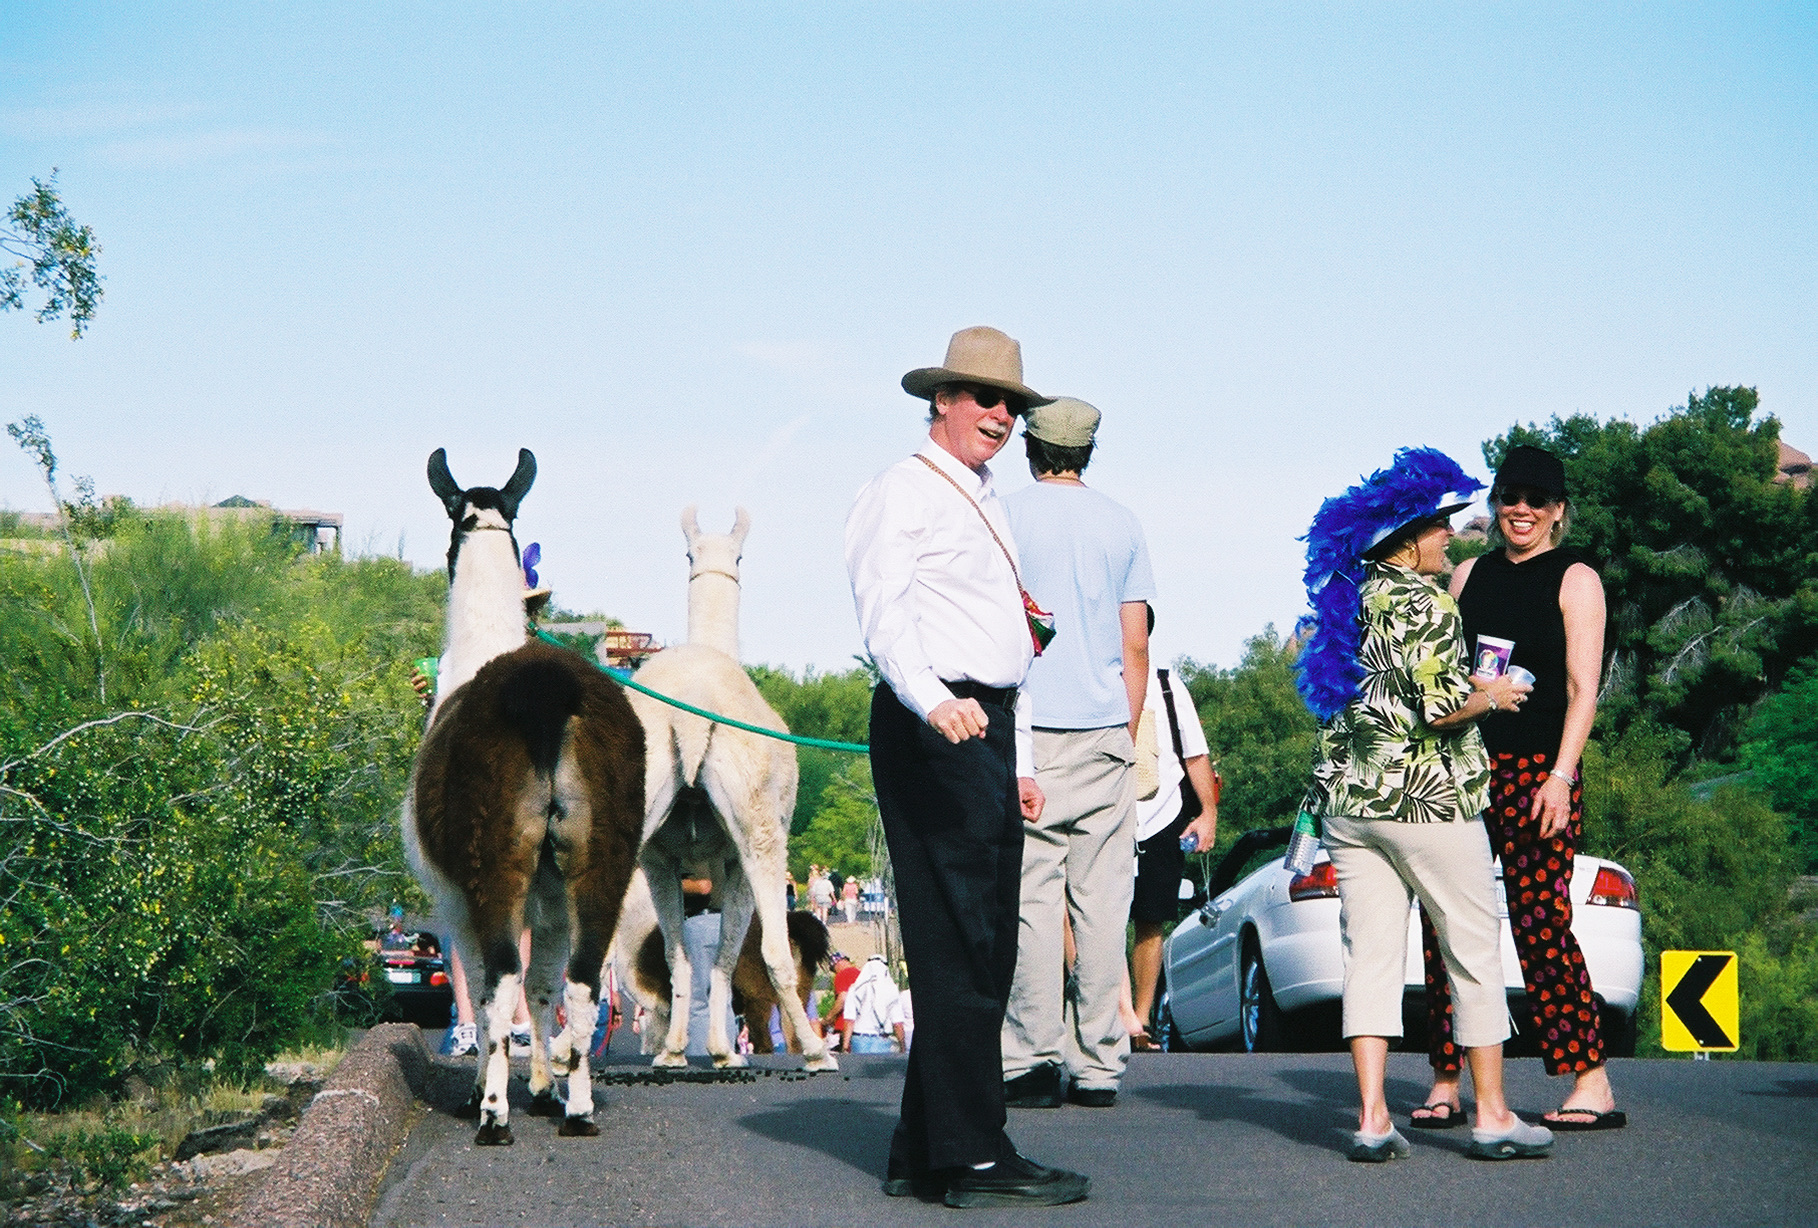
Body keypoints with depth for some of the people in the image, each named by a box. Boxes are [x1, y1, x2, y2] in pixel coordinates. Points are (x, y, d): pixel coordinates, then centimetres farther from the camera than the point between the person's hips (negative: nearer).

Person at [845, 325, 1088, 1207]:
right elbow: (886, 613, -18)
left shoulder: (987, 506, 25)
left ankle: (923, 1154, 13)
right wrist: (934, 702, -35)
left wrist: (1018, 763, 22)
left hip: (987, 731, 10)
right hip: (931, 731, -10)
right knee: (960, 946, -12)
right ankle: (971, 1157, -12)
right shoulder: (903, 493, -4)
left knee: (985, 950, 8)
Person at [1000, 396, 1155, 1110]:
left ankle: (1033, 1061, -6)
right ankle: (1098, 1066, 3)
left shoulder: (1006, 516, 1)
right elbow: (1136, 645, 10)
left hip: (1029, 730, -3)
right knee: (1101, 903, 2)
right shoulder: (1121, 524, 10)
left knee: (1032, 898, -3)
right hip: (1105, 730, 3)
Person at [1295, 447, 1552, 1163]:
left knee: (1370, 955, 4)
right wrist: (1491, 697, -1)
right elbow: (1439, 705, -20)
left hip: (1349, 799, 7)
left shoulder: (1347, 601, 11)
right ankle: (1492, 1116, 8)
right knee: (1474, 953, 4)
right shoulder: (1422, 603, -12)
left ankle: (1372, 1118, -2)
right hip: (1427, 800, -7)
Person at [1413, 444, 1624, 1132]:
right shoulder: (1469, 576, 16)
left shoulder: (1575, 579, 3)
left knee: (1539, 922, -10)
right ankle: (1445, 1082, 5)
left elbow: (1582, 688, -4)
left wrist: (1561, 776, -13)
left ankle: (1593, 1085, -5)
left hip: (1536, 771, -5)